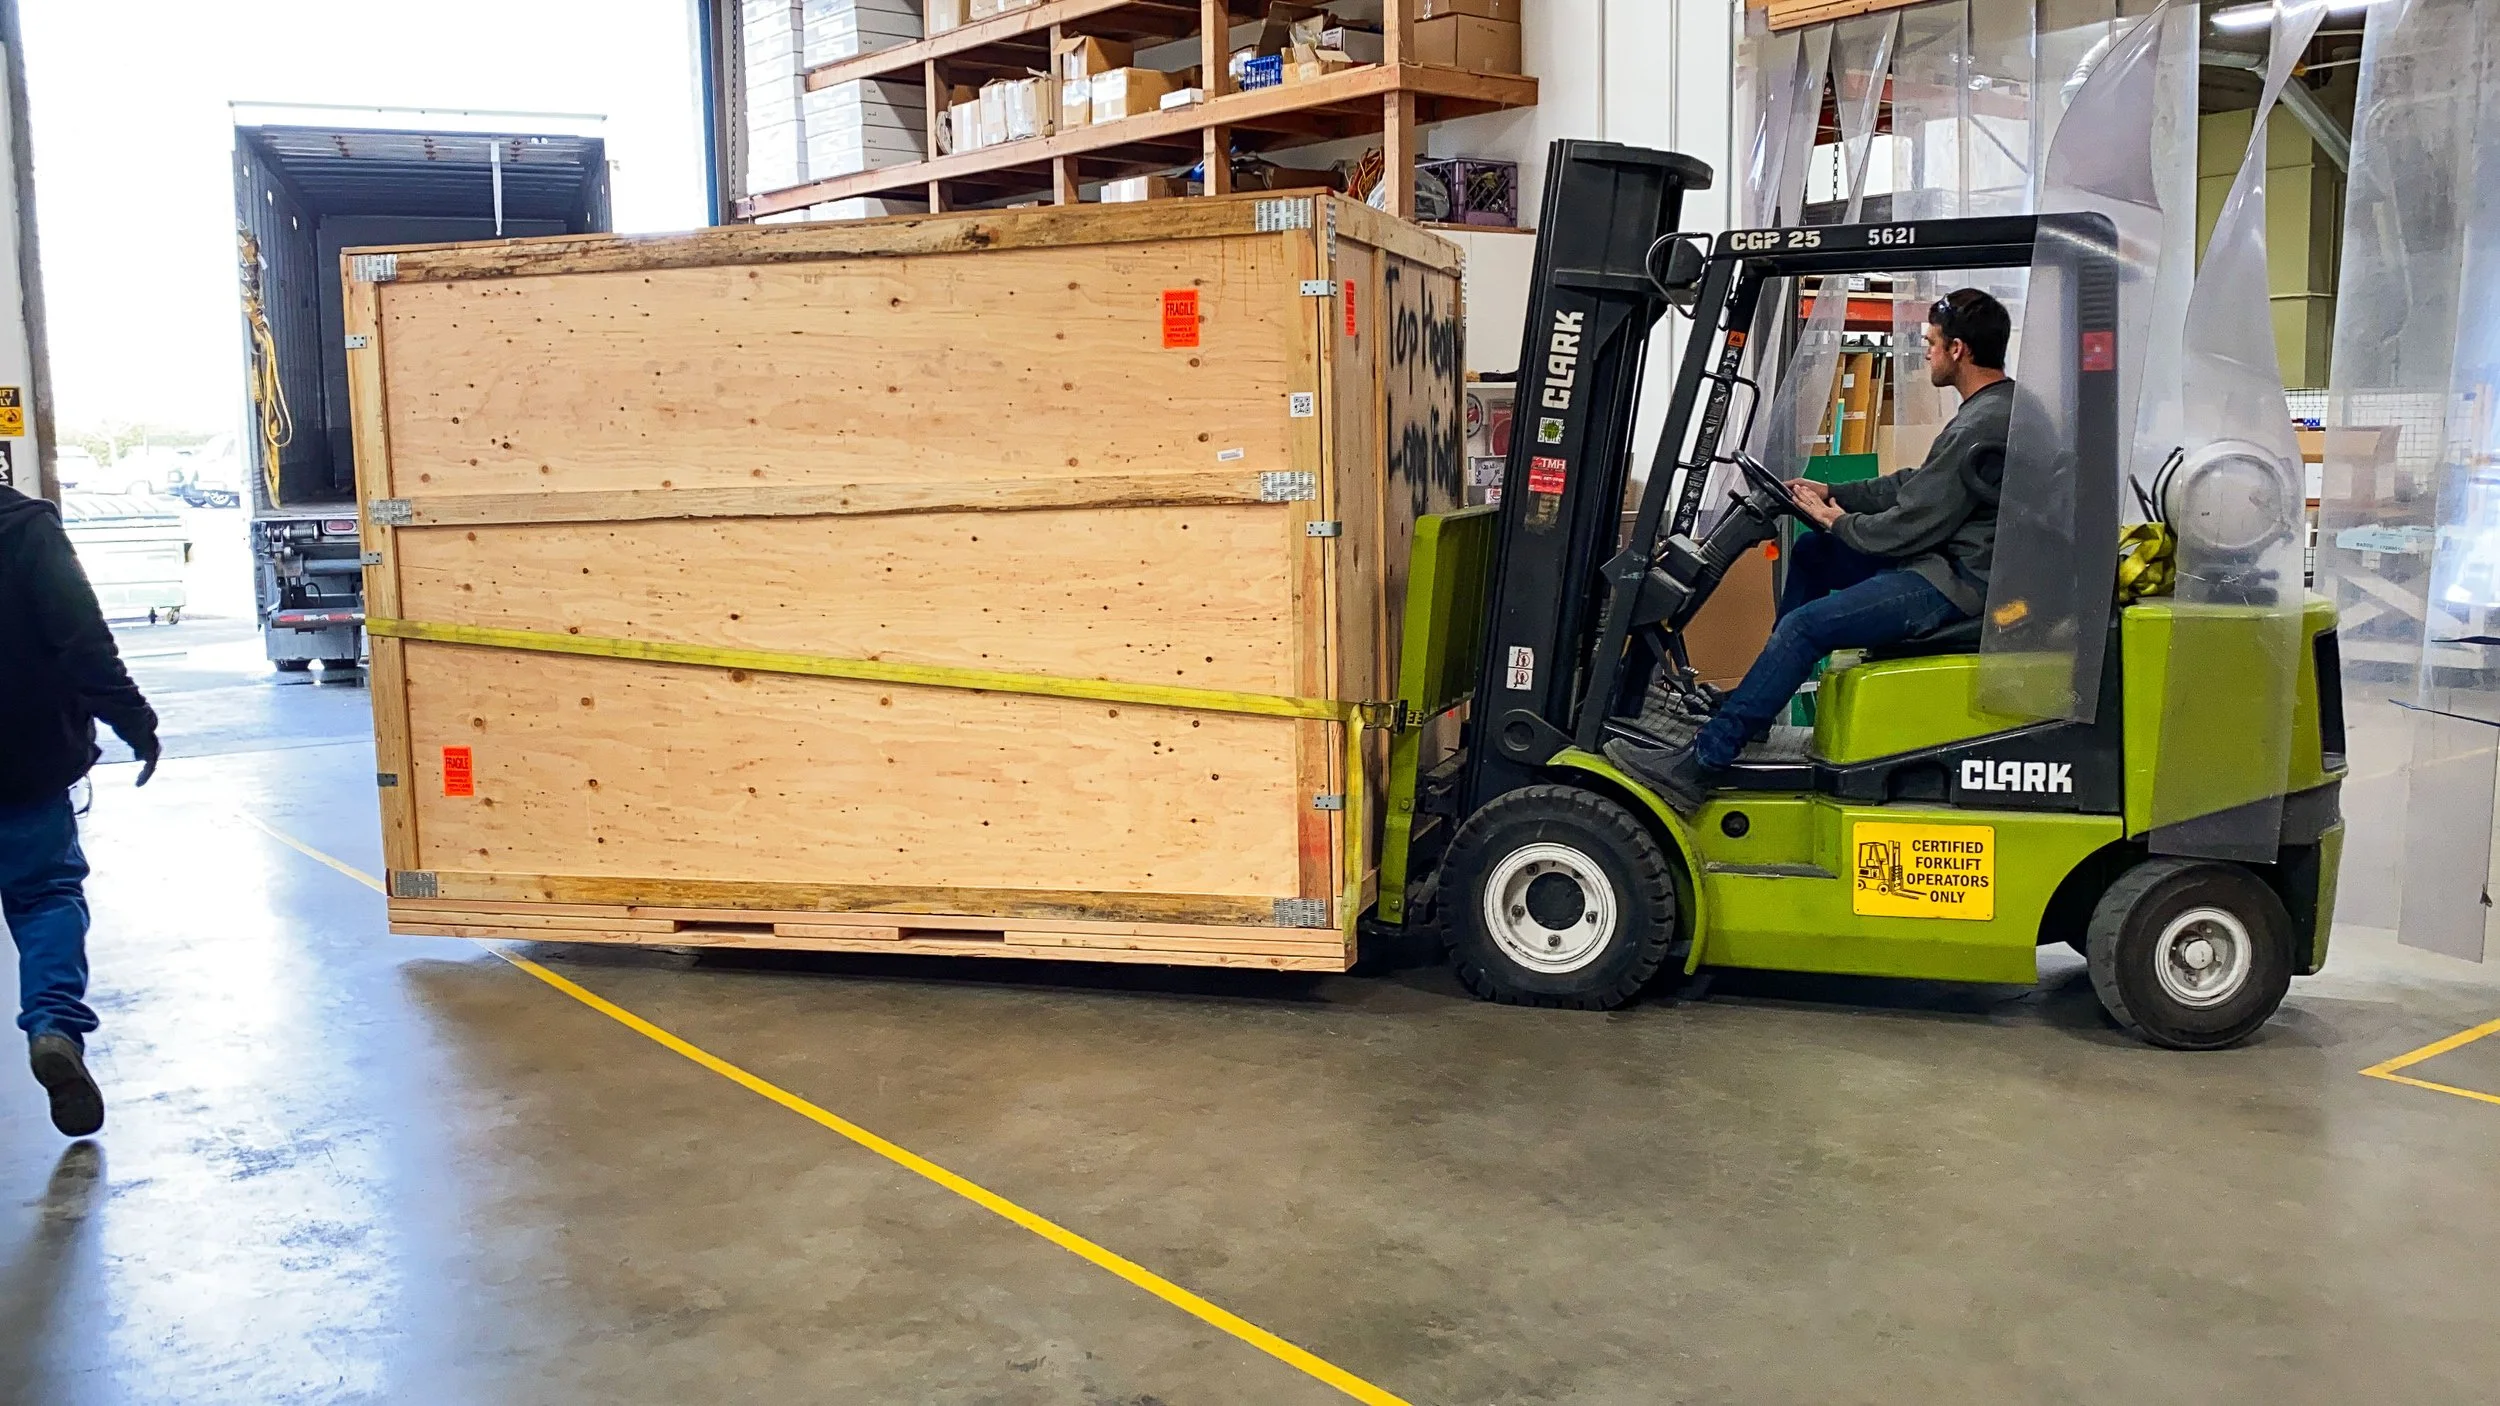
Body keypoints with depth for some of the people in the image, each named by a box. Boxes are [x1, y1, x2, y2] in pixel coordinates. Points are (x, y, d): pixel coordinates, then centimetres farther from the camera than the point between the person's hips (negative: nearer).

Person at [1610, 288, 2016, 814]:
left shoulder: (1976, 430, -22)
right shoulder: (2004, 404, 12)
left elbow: (1907, 528, -20)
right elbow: (1916, 485, 17)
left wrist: (1836, 520, -2)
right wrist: (1832, 493, 10)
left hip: (1955, 582, -11)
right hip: (1960, 556, 11)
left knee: (1804, 627, -20)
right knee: (1812, 553, 18)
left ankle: (1699, 763, -18)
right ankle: (1753, 706, 21)